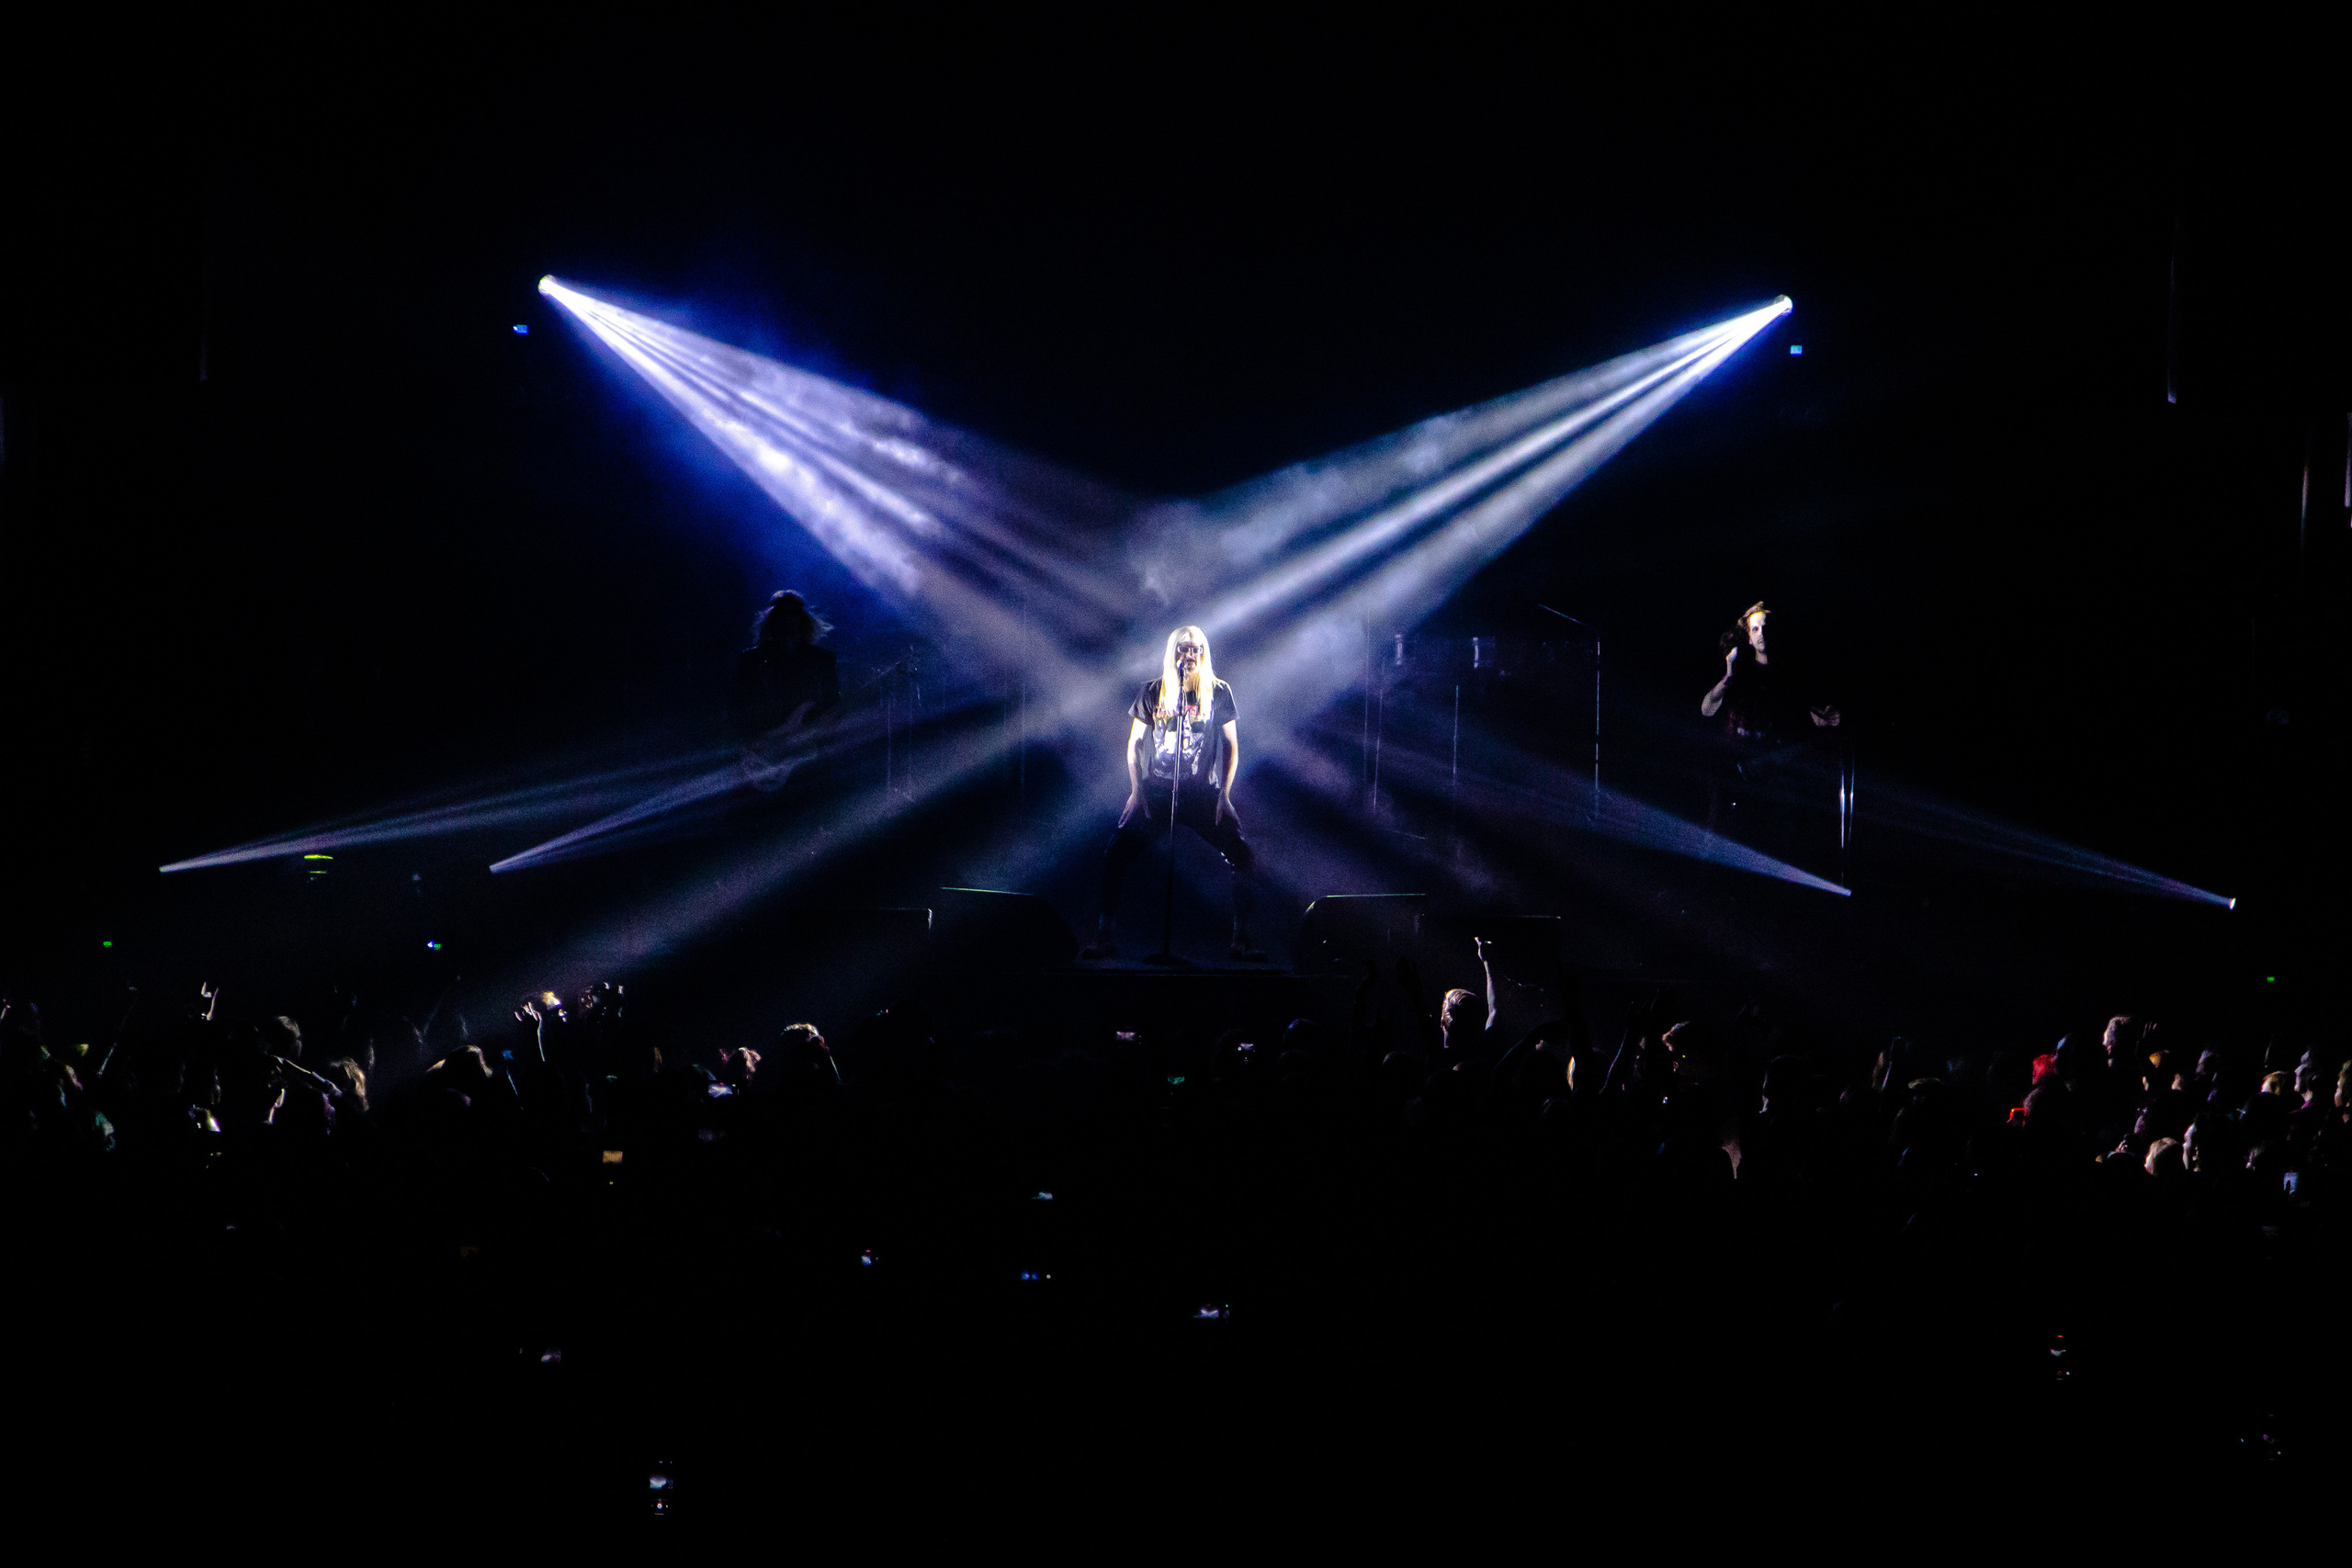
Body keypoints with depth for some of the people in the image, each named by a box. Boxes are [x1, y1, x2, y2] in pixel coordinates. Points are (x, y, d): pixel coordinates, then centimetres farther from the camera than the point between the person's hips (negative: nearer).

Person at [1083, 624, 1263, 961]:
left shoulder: (1218, 693, 4)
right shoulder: (1153, 693, 5)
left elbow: (1231, 746, 7)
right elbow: (1134, 744, 10)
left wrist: (1224, 795, -3)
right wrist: (1136, 790, -1)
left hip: (1202, 793, 0)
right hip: (1155, 791, 0)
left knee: (1244, 857, -16)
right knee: (1116, 855, -14)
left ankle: (1242, 936, -5)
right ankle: (1104, 936, -4)